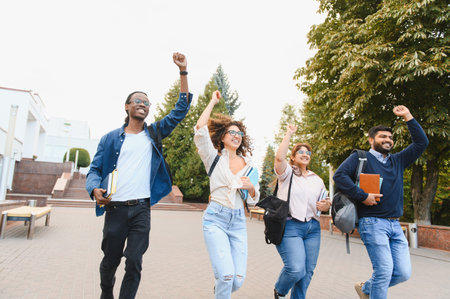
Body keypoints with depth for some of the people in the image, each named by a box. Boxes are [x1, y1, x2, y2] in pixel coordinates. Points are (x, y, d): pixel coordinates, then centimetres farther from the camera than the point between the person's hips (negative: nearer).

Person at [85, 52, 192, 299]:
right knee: (110, 261, 15)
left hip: (141, 209, 0)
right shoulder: (111, 138, 7)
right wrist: (95, 188, -16)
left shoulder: (154, 133, 9)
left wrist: (183, 71, -1)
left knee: (134, 263, -1)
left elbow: (180, 110, 4)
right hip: (115, 208, 0)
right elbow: (95, 169, 7)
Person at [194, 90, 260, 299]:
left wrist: (250, 187, -7)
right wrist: (213, 102, -2)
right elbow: (200, 128, -11)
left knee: (238, 280, -1)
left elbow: (254, 199, 15)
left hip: (238, 221, 4)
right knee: (227, 275, -19)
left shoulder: (249, 164, 12)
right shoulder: (214, 157, 4)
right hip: (216, 219, -3)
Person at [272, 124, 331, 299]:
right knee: (296, 269, -15)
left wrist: (326, 206, -1)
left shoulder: (317, 180, 18)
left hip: (313, 228, 6)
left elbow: (324, 203, 24)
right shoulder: (287, 173, 3)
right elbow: (279, 157, -17)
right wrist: (289, 134, -8)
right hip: (290, 226, -5)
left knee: (307, 271, 5)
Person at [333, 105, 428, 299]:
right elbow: (339, 175, -13)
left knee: (403, 273, 4)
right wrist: (362, 196, -17)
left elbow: (421, 143, 20)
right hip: (372, 223, -6)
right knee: (384, 270, -10)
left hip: (395, 225, 7)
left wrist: (408, 117, 14)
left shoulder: (397, 160, 20)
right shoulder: (360, 157, 1)